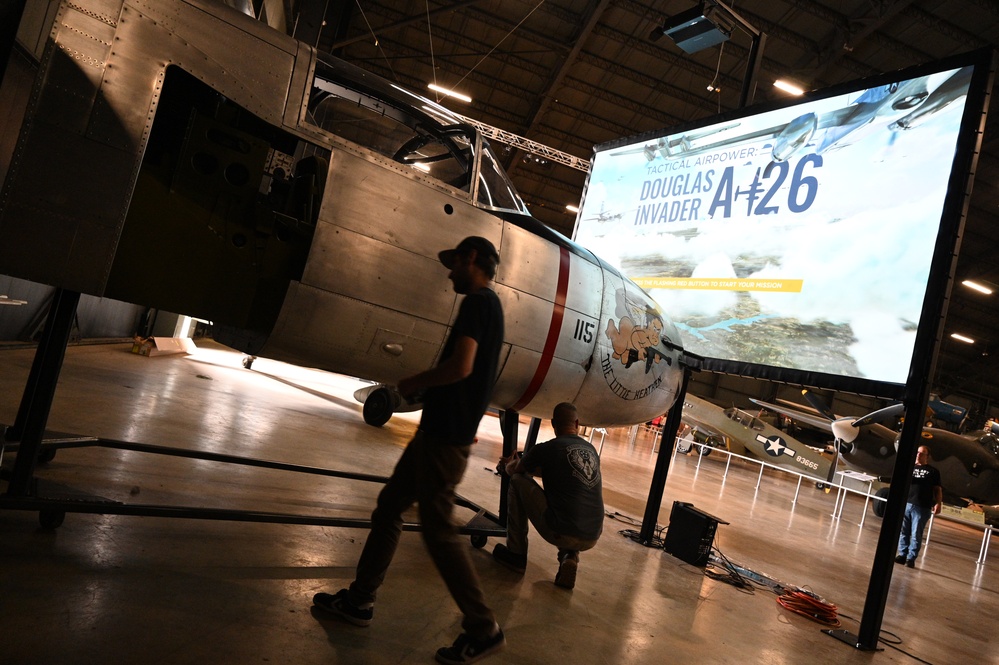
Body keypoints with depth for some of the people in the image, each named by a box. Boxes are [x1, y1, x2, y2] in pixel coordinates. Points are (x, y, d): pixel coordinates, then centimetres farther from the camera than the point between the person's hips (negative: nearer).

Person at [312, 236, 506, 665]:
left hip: (445, 437, -10)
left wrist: (414, 383, -12)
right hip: (438, 431, 10)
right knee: (388, 506, 16)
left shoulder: (477, 302, -15)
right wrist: (424, 385, 12)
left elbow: (461, 366, -28)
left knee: (438, 530, -3)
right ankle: (359, 599, 28)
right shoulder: (488, 306, 16)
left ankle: (483, 630, 9)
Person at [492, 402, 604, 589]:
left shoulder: (547, 449, -5)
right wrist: (521, 463, 42)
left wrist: (508, 465, 39)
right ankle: (570, 556, 12)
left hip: (561, 534, -5)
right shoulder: (591, 450, 12)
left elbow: (513, 471, 14)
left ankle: (516, 554, 17)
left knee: (518, 481, 11)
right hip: (592, 539, 5)